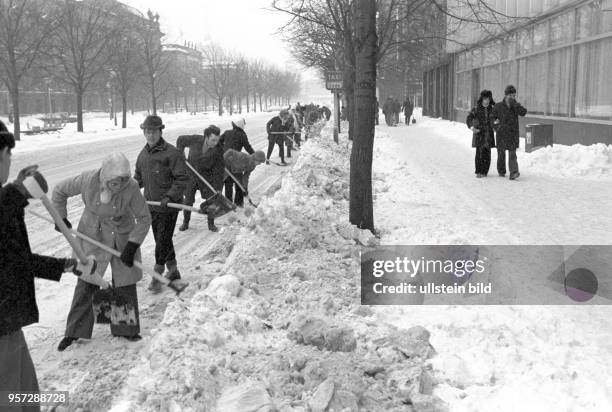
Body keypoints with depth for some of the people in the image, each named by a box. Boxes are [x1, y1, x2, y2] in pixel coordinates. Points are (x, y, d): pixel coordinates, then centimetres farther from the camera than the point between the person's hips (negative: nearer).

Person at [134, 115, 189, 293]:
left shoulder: (172, 153, -14)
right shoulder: (143, 154, 9)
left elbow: (182, 179, -15)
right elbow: (139, 177, 21)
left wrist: (170, 197, -25)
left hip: (168, 206, -7)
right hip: (151, 205, 7)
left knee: (163, 242, -4)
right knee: (162, 240, 16)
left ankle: (157, 276, 6)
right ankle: (173, 271, 31)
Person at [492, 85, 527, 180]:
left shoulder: (516, 106, 2)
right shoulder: (498, 106, -2)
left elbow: (523, 112, -16)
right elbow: (492, 117, 8)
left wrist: (515, 104, -21)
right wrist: (496, 127, -3)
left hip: (513, 133, 0)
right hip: (501, 134, 0)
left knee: (512, 153, -11)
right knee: (501, 153, 10)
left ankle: (514, 172, -19)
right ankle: (501, 171, 27)